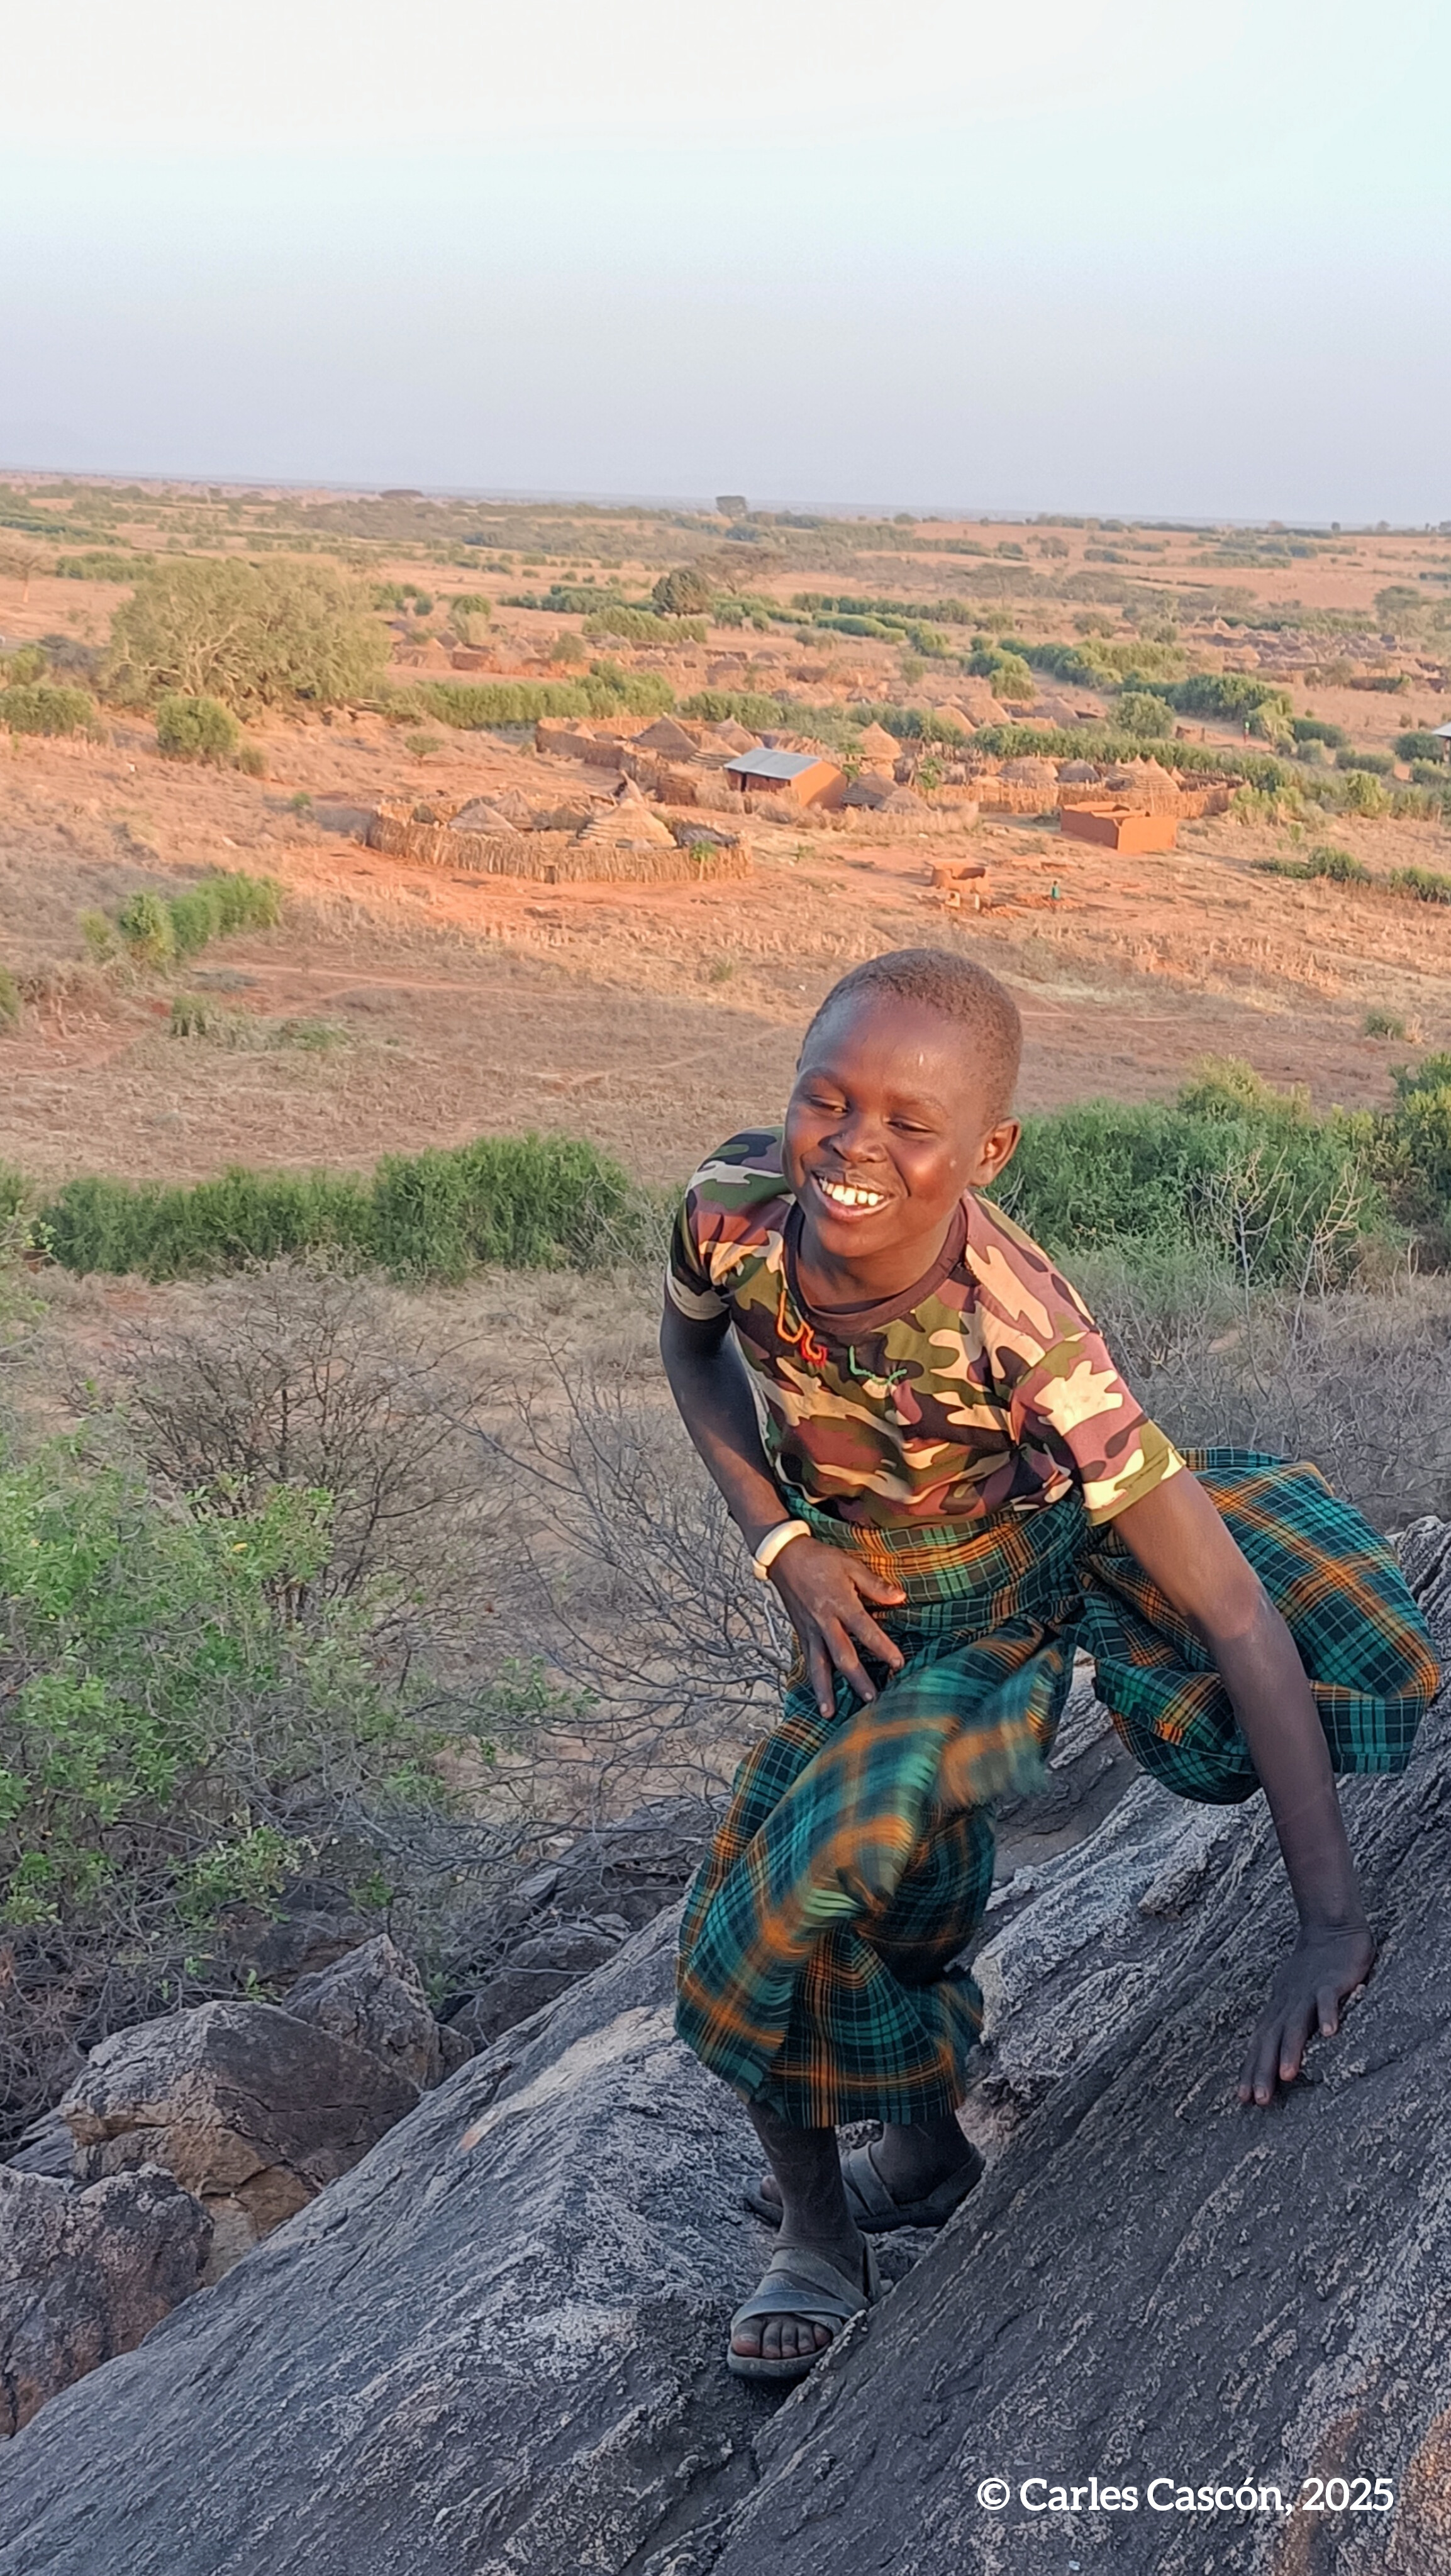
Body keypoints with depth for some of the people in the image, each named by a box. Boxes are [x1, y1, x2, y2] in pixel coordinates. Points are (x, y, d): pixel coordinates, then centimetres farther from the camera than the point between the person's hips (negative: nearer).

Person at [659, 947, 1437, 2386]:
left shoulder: (1025, 1341, -39)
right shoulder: (735, 1210, -28)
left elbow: (1237, 1614, -37)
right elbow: (692, 1350, -1)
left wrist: (1333, 1930, -39)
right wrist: (781, 1541, -15)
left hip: (1011, 1605, -2)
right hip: (860, 1608, 3)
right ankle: (816, 2223, 28)